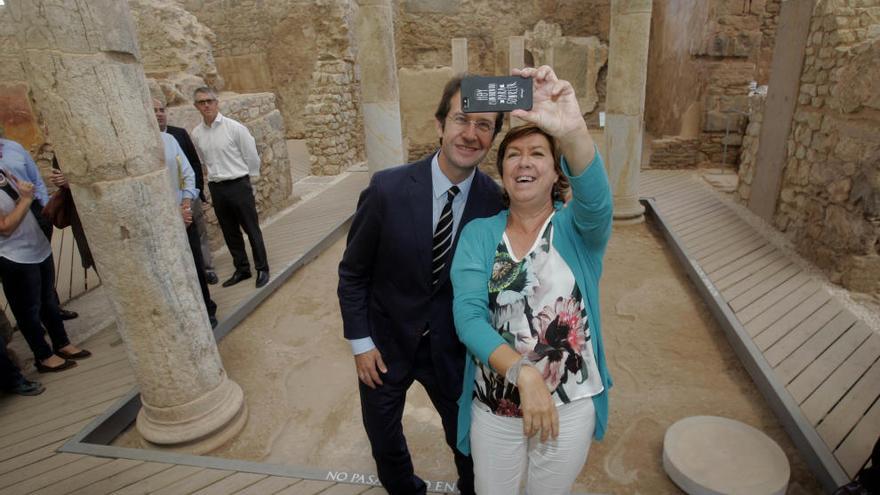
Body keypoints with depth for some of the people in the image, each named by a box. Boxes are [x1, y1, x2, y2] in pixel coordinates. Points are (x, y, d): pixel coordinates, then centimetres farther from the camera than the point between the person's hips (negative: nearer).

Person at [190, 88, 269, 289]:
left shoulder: (234, 127, -9)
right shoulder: (196, 133, 3)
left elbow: (251, 155, -3)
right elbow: (201, 161, 16)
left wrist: (247, 178, 4)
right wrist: (215, 175, 15)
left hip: (239, 185, -4)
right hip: (216, 188, 5)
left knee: (252, 230, 3)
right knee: (230, 232, 13)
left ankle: (262, 269, 15)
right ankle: (242, 269, 27)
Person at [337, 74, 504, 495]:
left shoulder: (496, 202, -15)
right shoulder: (387, 189, -20)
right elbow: (352, 273, -9)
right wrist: (360, 342, -7)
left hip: (452, 347, 0)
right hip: (386, 342, 0)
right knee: (383, 436, 22)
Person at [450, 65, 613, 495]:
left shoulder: (576, 228, -7)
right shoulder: (478, 234, -5)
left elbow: (597, 200, -31)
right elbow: (467, 316, -15)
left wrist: (574, 131, -50)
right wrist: (523, 373, -28)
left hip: (570, 405, 0)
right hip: (493, 405, 1)